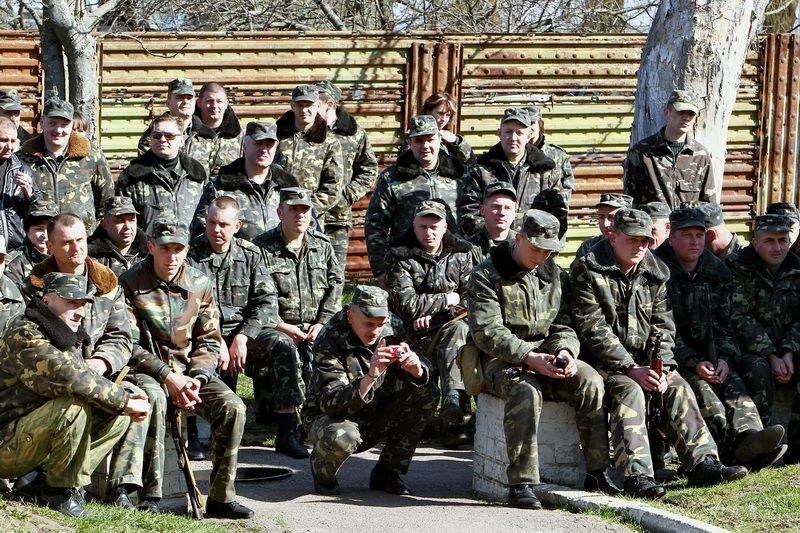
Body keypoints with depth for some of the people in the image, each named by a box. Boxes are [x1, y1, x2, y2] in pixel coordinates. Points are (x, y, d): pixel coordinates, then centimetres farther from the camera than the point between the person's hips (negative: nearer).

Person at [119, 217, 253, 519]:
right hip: (147, 373, -4)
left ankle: (221, 497, -14)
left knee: (232, 407, -22)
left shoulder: (200, 285, 6)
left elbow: (209, 341, 9)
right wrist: (168, 377, -19)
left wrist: (197, 378, -10)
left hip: (192, 373, 4)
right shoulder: (130, 285, -5)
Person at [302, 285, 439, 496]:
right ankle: (322, 469, 0)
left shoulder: (392, 329, -8)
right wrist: (369, 379, -47)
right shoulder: (330, 341, -24)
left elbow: (422, 374, -7)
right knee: (341, 438, -40)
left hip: (377, 419, 6)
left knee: (428, 393, -14)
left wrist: (416, 369, -32)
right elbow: (331, 404, -32)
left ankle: (386, 472, -5)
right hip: (330, 417, -6)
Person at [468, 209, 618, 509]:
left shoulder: (555, 276, 14)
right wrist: (529, 357, -25)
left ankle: (597, 473, -18)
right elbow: (486, 333, -14)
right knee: (525, 390, -37)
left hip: (546, 358, 5)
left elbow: (563, 326, 12)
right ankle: (520, 484, -36)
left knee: (590, 382, -23)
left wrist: (565, 351, -13)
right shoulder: (487, 276, -5)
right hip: (500, 362, -5)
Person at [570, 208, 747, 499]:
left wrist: (660, 367, -11)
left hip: (644, 358, 6)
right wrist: (631, 369, -22)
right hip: (605, 361, -6)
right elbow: (593, 330, -16)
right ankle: (636, 476, -41)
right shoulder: (588, 272, -9)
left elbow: (663, 327, 8)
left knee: (678, 388, -15)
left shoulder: (654, 273, 9)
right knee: (630, 391, -31)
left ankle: (703, 462, -20)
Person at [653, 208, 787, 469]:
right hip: (671, 358, -5)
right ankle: (732, 442, -56)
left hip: (707, 356, 5)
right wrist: (693, 363, -20)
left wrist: (724, 358, -6)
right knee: (698, 385, -32)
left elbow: (724, 325, 15)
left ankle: (749, 437, -50)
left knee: (732, 383, -24)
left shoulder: (717, 272, 12)